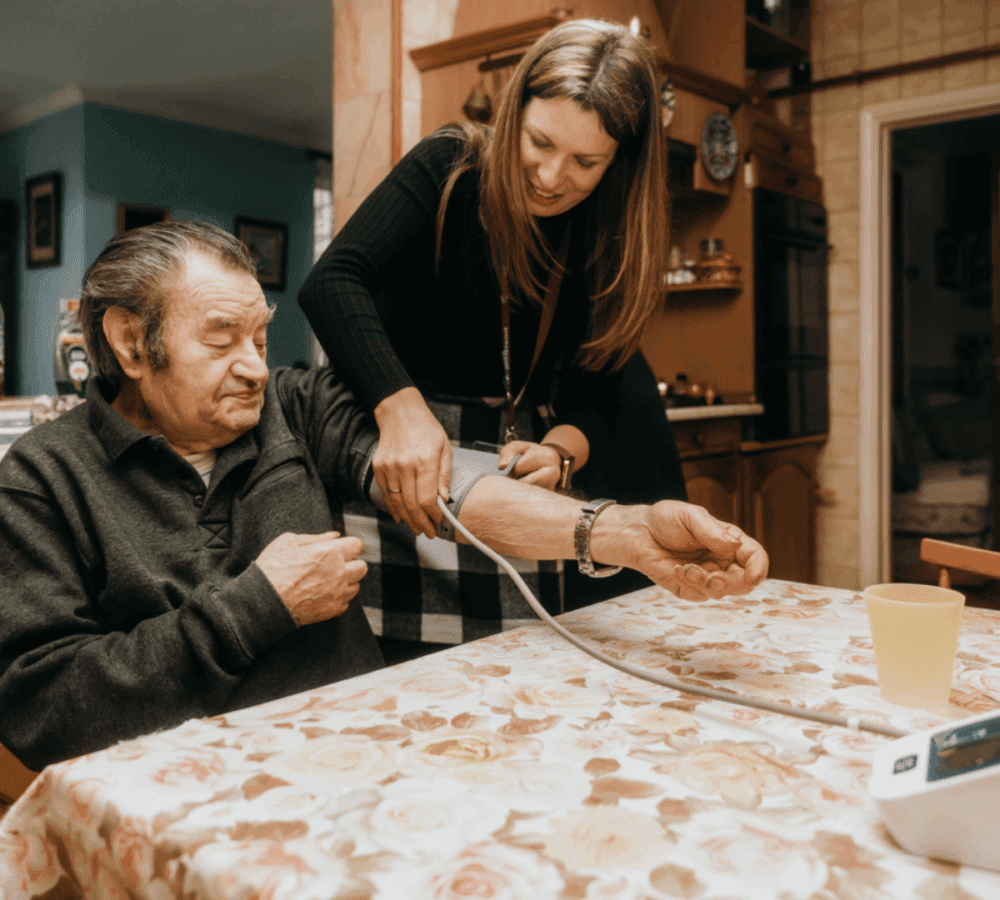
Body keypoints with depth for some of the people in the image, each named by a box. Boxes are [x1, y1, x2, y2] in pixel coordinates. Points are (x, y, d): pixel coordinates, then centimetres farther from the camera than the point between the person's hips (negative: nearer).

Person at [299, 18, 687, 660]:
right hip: (399, 459, -3)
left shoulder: (610, 240, 1)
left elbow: (597, 389, -2)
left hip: (515, 458, 3)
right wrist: (402, 408, -36)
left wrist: (559, 451, -25)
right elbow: (333, 283, -21)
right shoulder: (450, 169, -8)